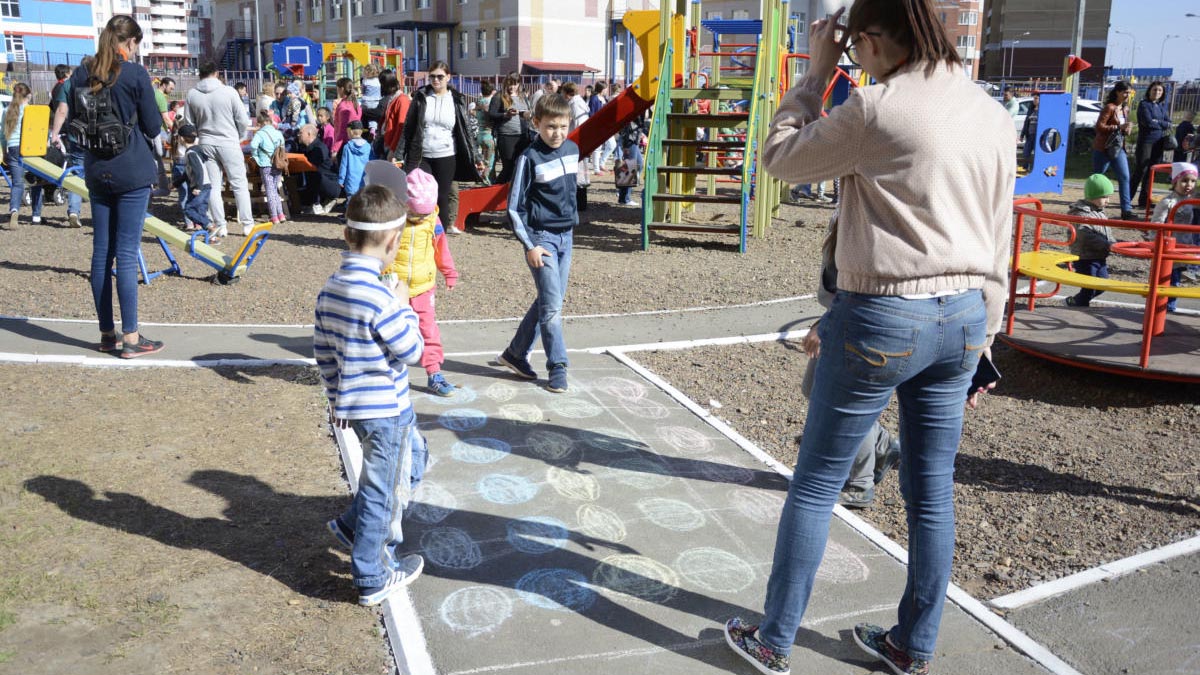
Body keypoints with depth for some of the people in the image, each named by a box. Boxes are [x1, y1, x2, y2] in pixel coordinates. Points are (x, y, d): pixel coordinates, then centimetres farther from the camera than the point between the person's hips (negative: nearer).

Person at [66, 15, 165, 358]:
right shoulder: (135, 74, -9)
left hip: (96, 171, 5)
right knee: (126, 254, -4)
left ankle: (107, 333, 16)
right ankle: (130, 337, -1)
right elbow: (153, 127, -4)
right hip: (132, 172, -5)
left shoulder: (81, 74, 6)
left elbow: (72, 123, 13)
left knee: (101, 252, 9)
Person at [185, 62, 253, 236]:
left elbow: (189, 122, 5)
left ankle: (220, 226, 10)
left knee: (213, 186, 9)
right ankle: (247, 224, 4)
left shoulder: (192, 94, -1)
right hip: (229, 142, -3)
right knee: (239, 184, 5)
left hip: (206, 144, 3)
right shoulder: (228, 92, -10)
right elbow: (243, 121, -7)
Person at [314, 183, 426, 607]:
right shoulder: (379, 297, -26)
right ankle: (372, 580, 21)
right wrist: (405, 308, -4)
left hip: (353, 406, 8)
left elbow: (323, 352, 8)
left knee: (389, 476, 29)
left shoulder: (330, 289, 0)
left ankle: (354, 527, 40)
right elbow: (411, 351, -18)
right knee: (381, 491, 7)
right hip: (386, 410, -8)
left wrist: (337, 397, 19)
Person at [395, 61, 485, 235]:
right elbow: (408, 128, 6)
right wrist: (399, 154, 2)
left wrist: (476, 158, 0)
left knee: (442, 196, 3)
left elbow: (467, 130, 5)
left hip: (446, 157, 0)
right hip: (421, 156, 0)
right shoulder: (420, 97, 4)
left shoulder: (457, 101, 4)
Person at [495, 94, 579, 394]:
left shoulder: (573, 150, 5)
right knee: (552, 305, -7)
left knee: (548, 301, 12)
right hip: (541, 237, -7)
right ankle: (557, 368, 4)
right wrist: (529, 245, -15)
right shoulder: (530, 158, -13)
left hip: (566, 234, 7)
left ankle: (515, 353, 26)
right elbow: (514, 207, -11)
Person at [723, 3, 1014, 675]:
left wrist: (818, 72, 6)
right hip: (963, 318, 7)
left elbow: (779, 157, -1)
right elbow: (998, 246, 11)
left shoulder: (875, 108, -15)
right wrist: (983, 339, 18)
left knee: (815, 486, 7)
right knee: (933, 492, 16)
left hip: (882, 320, -6)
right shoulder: (997, 117, 6)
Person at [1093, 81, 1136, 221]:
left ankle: (1126, 210, -3)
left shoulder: (1125, 109, 12)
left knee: (1125, 177, -3)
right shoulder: (1109, 107, -12)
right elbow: (1099, 126, -19)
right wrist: (1118, 127, -23)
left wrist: (1127, 128, 1)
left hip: (1118, 148, 7)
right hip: (1103, 148, -7)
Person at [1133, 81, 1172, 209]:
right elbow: (1148, 122, -13)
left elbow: (1169, 124, 9)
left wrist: (1156, 122, -8)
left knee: (1151, 172, 4)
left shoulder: (1164, 105, 17)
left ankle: (1144, 201, 8)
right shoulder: (1143, 104, -1)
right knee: (1141, 170, -10)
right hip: (1146, 140, -5)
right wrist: (1163, 124, 0)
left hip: (1159, 143, 5)